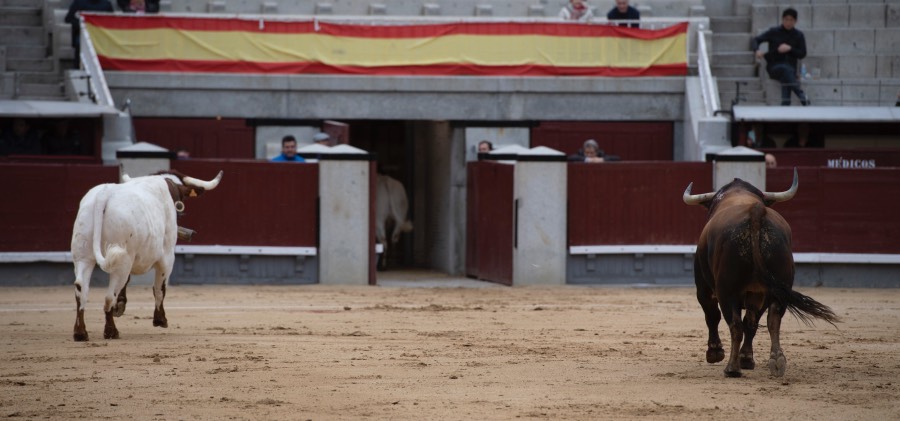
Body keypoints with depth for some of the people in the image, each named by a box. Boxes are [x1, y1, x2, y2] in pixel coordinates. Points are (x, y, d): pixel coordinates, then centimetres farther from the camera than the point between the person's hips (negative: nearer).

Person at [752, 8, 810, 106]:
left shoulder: (798, 35, 8)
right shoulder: (774, 32, 5)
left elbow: (802, 54, 7)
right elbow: (756, 40, 4)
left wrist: (790, 49, -11)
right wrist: (757, 50, -19)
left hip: (790, 66, 1)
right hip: (774, 67, -1)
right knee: (785, 69, -37)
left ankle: (785, 104, -46)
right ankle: (801, 96, -44)